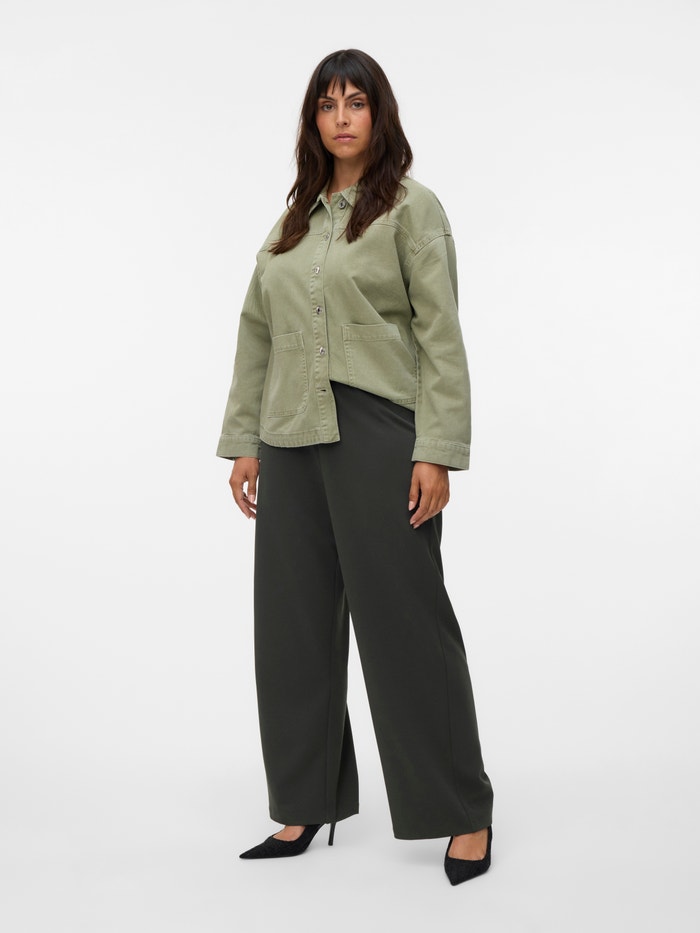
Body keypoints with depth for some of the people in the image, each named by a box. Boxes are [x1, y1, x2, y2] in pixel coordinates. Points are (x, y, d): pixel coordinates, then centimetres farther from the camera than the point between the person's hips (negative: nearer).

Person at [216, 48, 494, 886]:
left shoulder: (411, 208, -1)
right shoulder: (293, 218, 15)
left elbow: (440, 336, -8)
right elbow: (256, 332, 15)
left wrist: (438, 453, -14)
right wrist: (242, 440, 9)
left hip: (379, 435, -6)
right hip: (292, 440, 6)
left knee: (405, 620, -2)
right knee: (294, 624, 9)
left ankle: (465, 815, 12)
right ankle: (306, 807, 23)